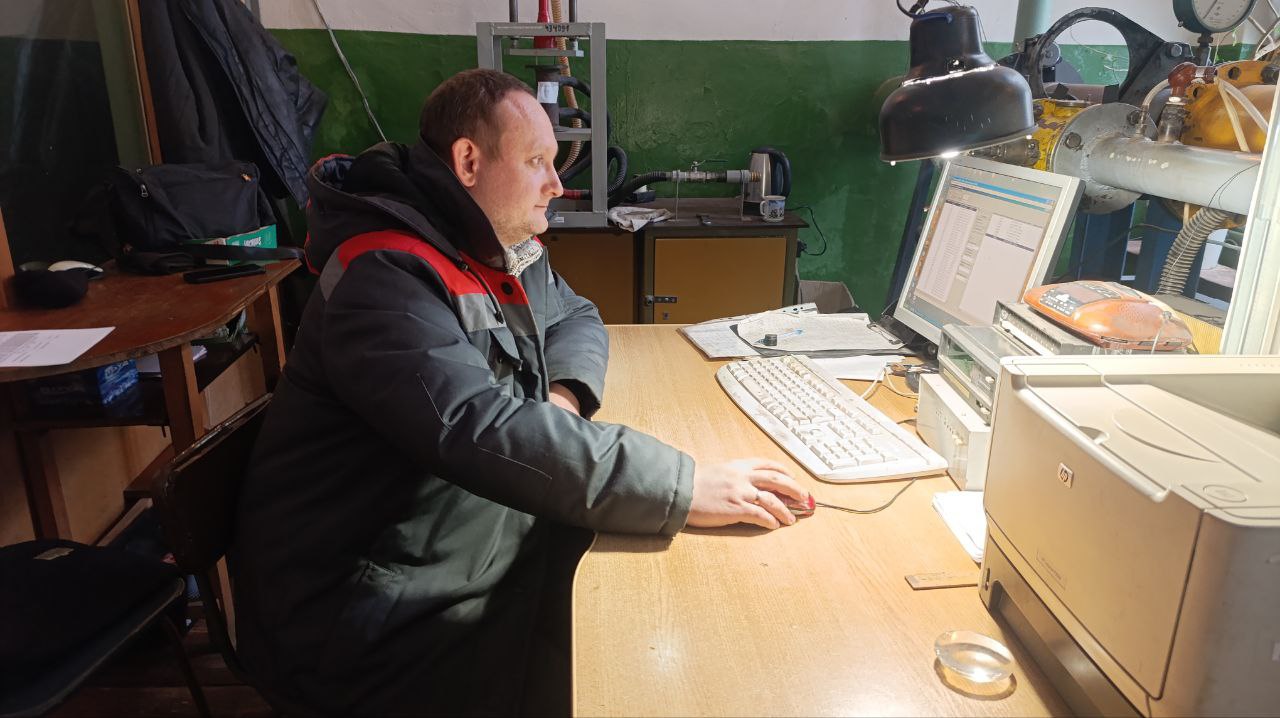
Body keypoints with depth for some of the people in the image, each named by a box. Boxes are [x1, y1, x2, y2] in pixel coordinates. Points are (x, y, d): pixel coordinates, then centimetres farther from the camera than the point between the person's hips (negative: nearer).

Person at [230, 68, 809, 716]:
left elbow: (576, 317, 17)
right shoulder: (385, 277, -24)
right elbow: (481, 432, -36)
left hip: (496, 532, 8)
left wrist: (564, 396, -7)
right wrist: (684, 488, -36)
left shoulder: (504, 249, 5)